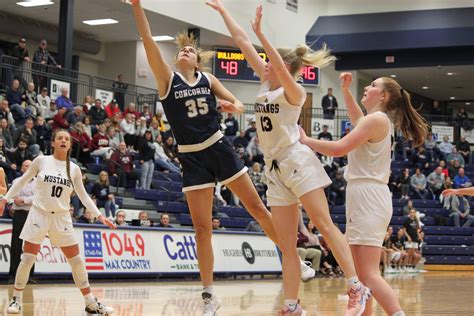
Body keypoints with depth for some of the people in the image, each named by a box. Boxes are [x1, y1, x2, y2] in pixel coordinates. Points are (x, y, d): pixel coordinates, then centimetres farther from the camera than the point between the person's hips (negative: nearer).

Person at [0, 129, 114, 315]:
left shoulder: (74, 169, 3)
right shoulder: (41, 161, -4)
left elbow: (83, 196, 8)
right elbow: (22, 181, 6)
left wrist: (100, 216, 1)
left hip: (62, 217, 2)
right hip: (39, 214, -2)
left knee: (77, 260, 2)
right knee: (27, 259, -6)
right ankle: (17, 299, 10)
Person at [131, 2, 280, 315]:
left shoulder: (208, 79, 5)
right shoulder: (167, 78, -1)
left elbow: (239, 106, 11)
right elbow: (149, 41, -11)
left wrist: (232, 106, -14)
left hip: (220, 149, 1)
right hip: (193, 158, -1)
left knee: (257, 207, 6)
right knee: (202, 227, 0)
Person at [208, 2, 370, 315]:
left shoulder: (294, 90, -5)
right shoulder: (267, 82, 14)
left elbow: (281, 67, -28)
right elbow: (242, 41, 14)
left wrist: (260, 32, -32)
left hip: (297, 161, -7)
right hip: (275, 168, 7)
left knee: (325, 225, -11)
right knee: (287, 245, 4)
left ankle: (357, 288, -10)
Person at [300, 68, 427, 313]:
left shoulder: (376, 119, -10)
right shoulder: (377, 120, 18)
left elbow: (339, 148, -17)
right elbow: (357, 120, 43)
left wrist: (305, 140, -5)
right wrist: (345, 90, 33)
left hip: (368, 198, -10)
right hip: (363, 197, 10)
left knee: (368, 274, -17)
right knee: (357, 272, 13)